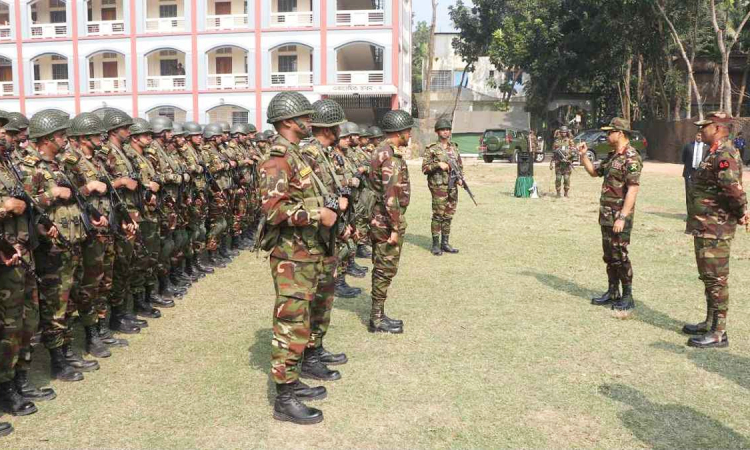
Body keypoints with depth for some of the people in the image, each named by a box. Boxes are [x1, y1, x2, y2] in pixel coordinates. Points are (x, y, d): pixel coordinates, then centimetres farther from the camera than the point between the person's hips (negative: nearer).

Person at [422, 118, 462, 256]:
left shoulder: (454, 147, 13)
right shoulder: (432, 149, -4)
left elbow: (460, 165, 20)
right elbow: (424, 168, -6)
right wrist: (438, 164, -19)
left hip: (453, 186, 6)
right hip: (439, 186, -6)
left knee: (449, 216, 9)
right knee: (438, 216, -5)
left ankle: (445, 243, 17)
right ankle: (435, 245, 3)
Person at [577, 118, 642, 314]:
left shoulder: (631, 158, -17)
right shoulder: (612, 156, 13)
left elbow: (633, 189, -23)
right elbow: (594, 172, 28)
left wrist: (622, 217, -26)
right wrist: (583, 156, 14)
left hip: (619, 217, -9)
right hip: (606, 215, 9)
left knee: (620, 257, -3)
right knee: (609, 256, 15)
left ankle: (627, 297, 7)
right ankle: (613, 293, 25)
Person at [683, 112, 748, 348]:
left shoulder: (724, 154, -19)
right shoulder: (715, 153, 15)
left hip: (715, 228, -11)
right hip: (706, 227, 11)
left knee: (716, 279, -5)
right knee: (709, 277, 18)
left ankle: (718, 333, 2)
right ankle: (710, 323, 30)